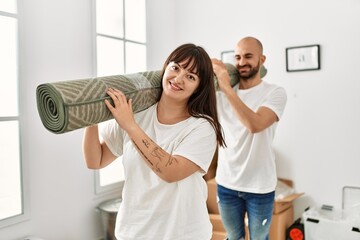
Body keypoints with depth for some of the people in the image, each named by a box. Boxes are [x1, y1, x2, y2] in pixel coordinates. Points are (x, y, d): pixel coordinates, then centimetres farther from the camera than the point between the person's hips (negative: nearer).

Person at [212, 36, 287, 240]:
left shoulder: (275, 92, -11)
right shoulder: (221, 92, 2)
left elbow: (255, 124, -28)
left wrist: (227, 88, -29)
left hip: (259, 186, -3)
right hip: (226, 183, 3)